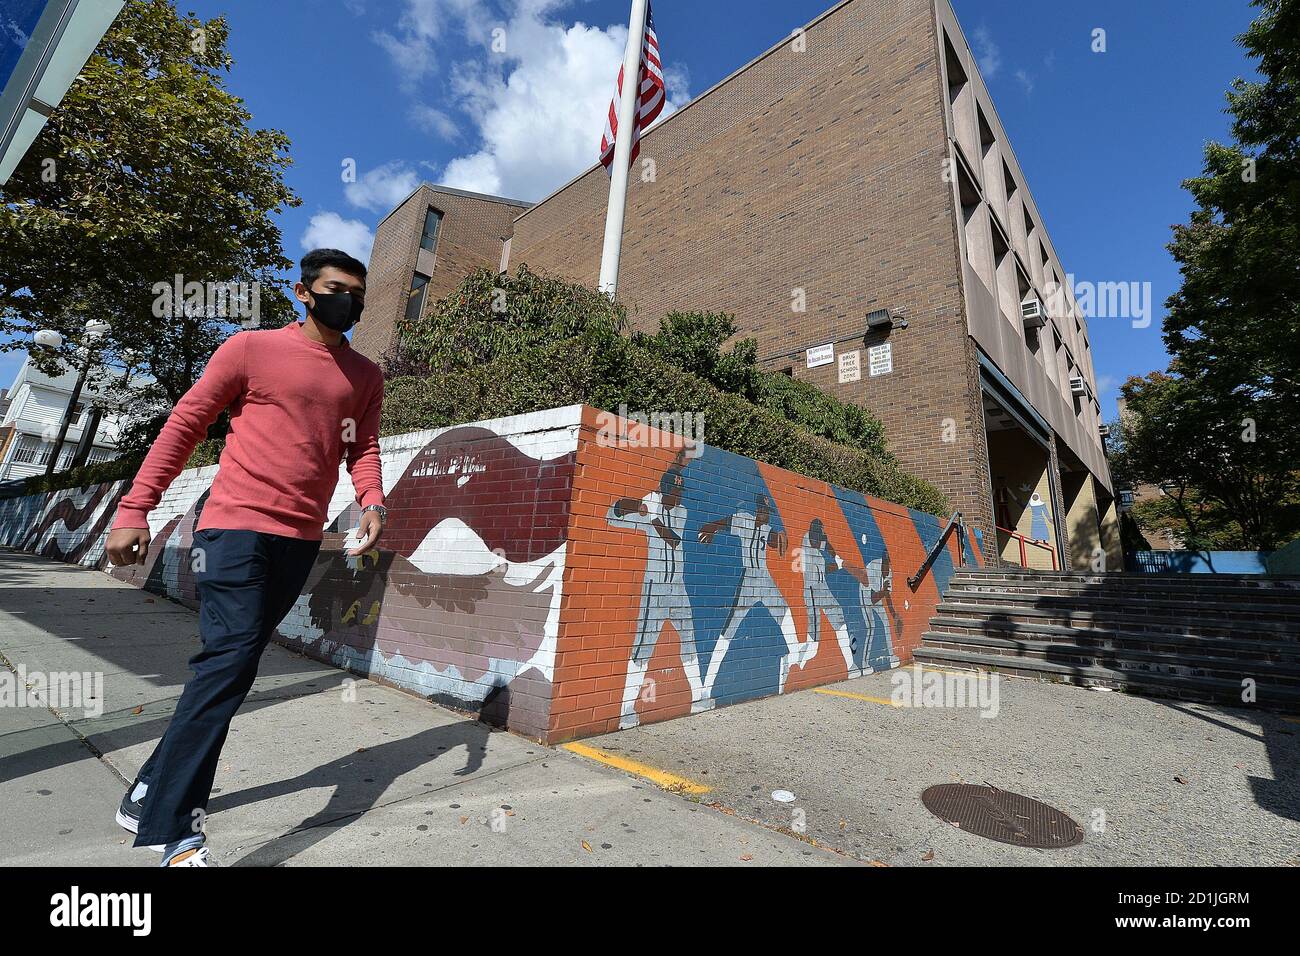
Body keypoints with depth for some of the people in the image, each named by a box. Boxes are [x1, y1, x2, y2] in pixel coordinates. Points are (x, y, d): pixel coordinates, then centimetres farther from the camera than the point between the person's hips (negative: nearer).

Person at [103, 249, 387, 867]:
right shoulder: (251, 349, 1)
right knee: (230, 660, -13)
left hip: (300, 540, 5)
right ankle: (170, 830, 1)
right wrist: (134, 510, -3)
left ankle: (154, 794, 31)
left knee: (232, 664, 13)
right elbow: (184, 425, 1)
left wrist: (372, 503, -10)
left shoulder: (366, 377, 12)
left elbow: (363, 447, 9)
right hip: (236, 528, -4)